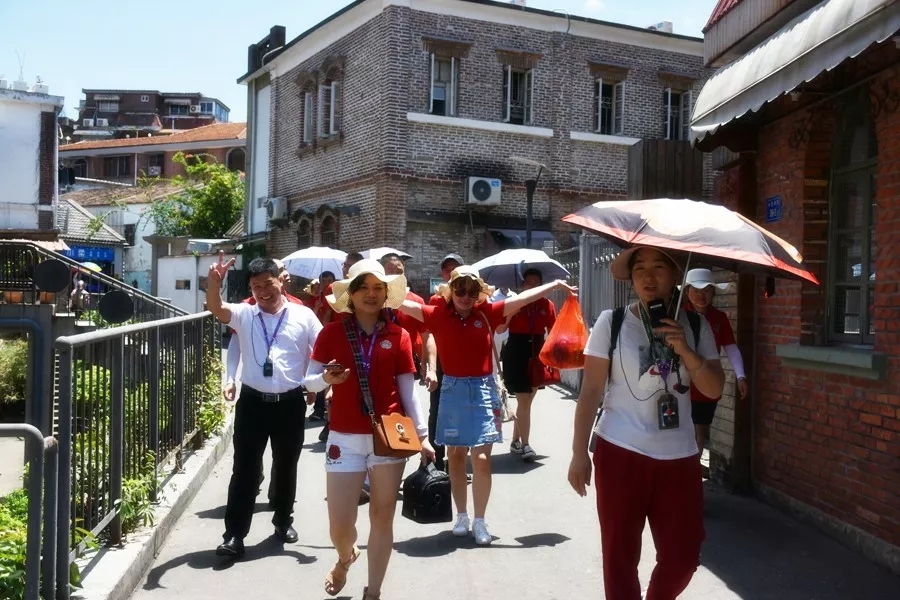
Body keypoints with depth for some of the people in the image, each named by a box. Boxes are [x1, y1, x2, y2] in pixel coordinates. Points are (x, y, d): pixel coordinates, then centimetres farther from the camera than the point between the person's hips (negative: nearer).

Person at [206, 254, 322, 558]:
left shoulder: (303, 316, 0)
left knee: (286, 467, 15)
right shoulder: (244, 314, 3)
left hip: (290, 403, 0)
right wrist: (214, 280, -33)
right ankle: (234, 534, 9)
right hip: (253, 401, 0)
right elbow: (215, 308, -14)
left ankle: (283, 521, 35)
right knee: (245, 468, 3)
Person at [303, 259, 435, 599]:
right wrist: (327, 379, -20)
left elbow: (408, 391, 4)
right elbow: (309, 381, 2)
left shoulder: (398, 336, 1)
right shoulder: (331, 333, -1)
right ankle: (345, 559, 38)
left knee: (382, 516, 7)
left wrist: (422, 435, 1)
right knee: (339, 524, 2)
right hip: (345, 438, 0)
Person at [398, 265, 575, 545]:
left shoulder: (487, 313, 0)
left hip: (483, 390, 0)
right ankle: (461, 516, 26)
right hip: (453, 390, 1)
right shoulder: (438, 315, -2)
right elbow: (403, 303, -3)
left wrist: (555, 284, 3)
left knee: (482, 459, -4)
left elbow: (522, 299, 1)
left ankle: (480, 521, 10)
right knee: (455, 456, 11)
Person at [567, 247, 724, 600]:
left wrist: (686, 352, -14)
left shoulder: (695, 326, 5)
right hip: (620, 453, -2)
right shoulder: (611, 322, -4)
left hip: (679, 456, 3)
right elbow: (591, 391, -4)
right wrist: (579, 453, -7)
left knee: (683, 556, 10)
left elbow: (715, 389, 2)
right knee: (620, 555, 6)